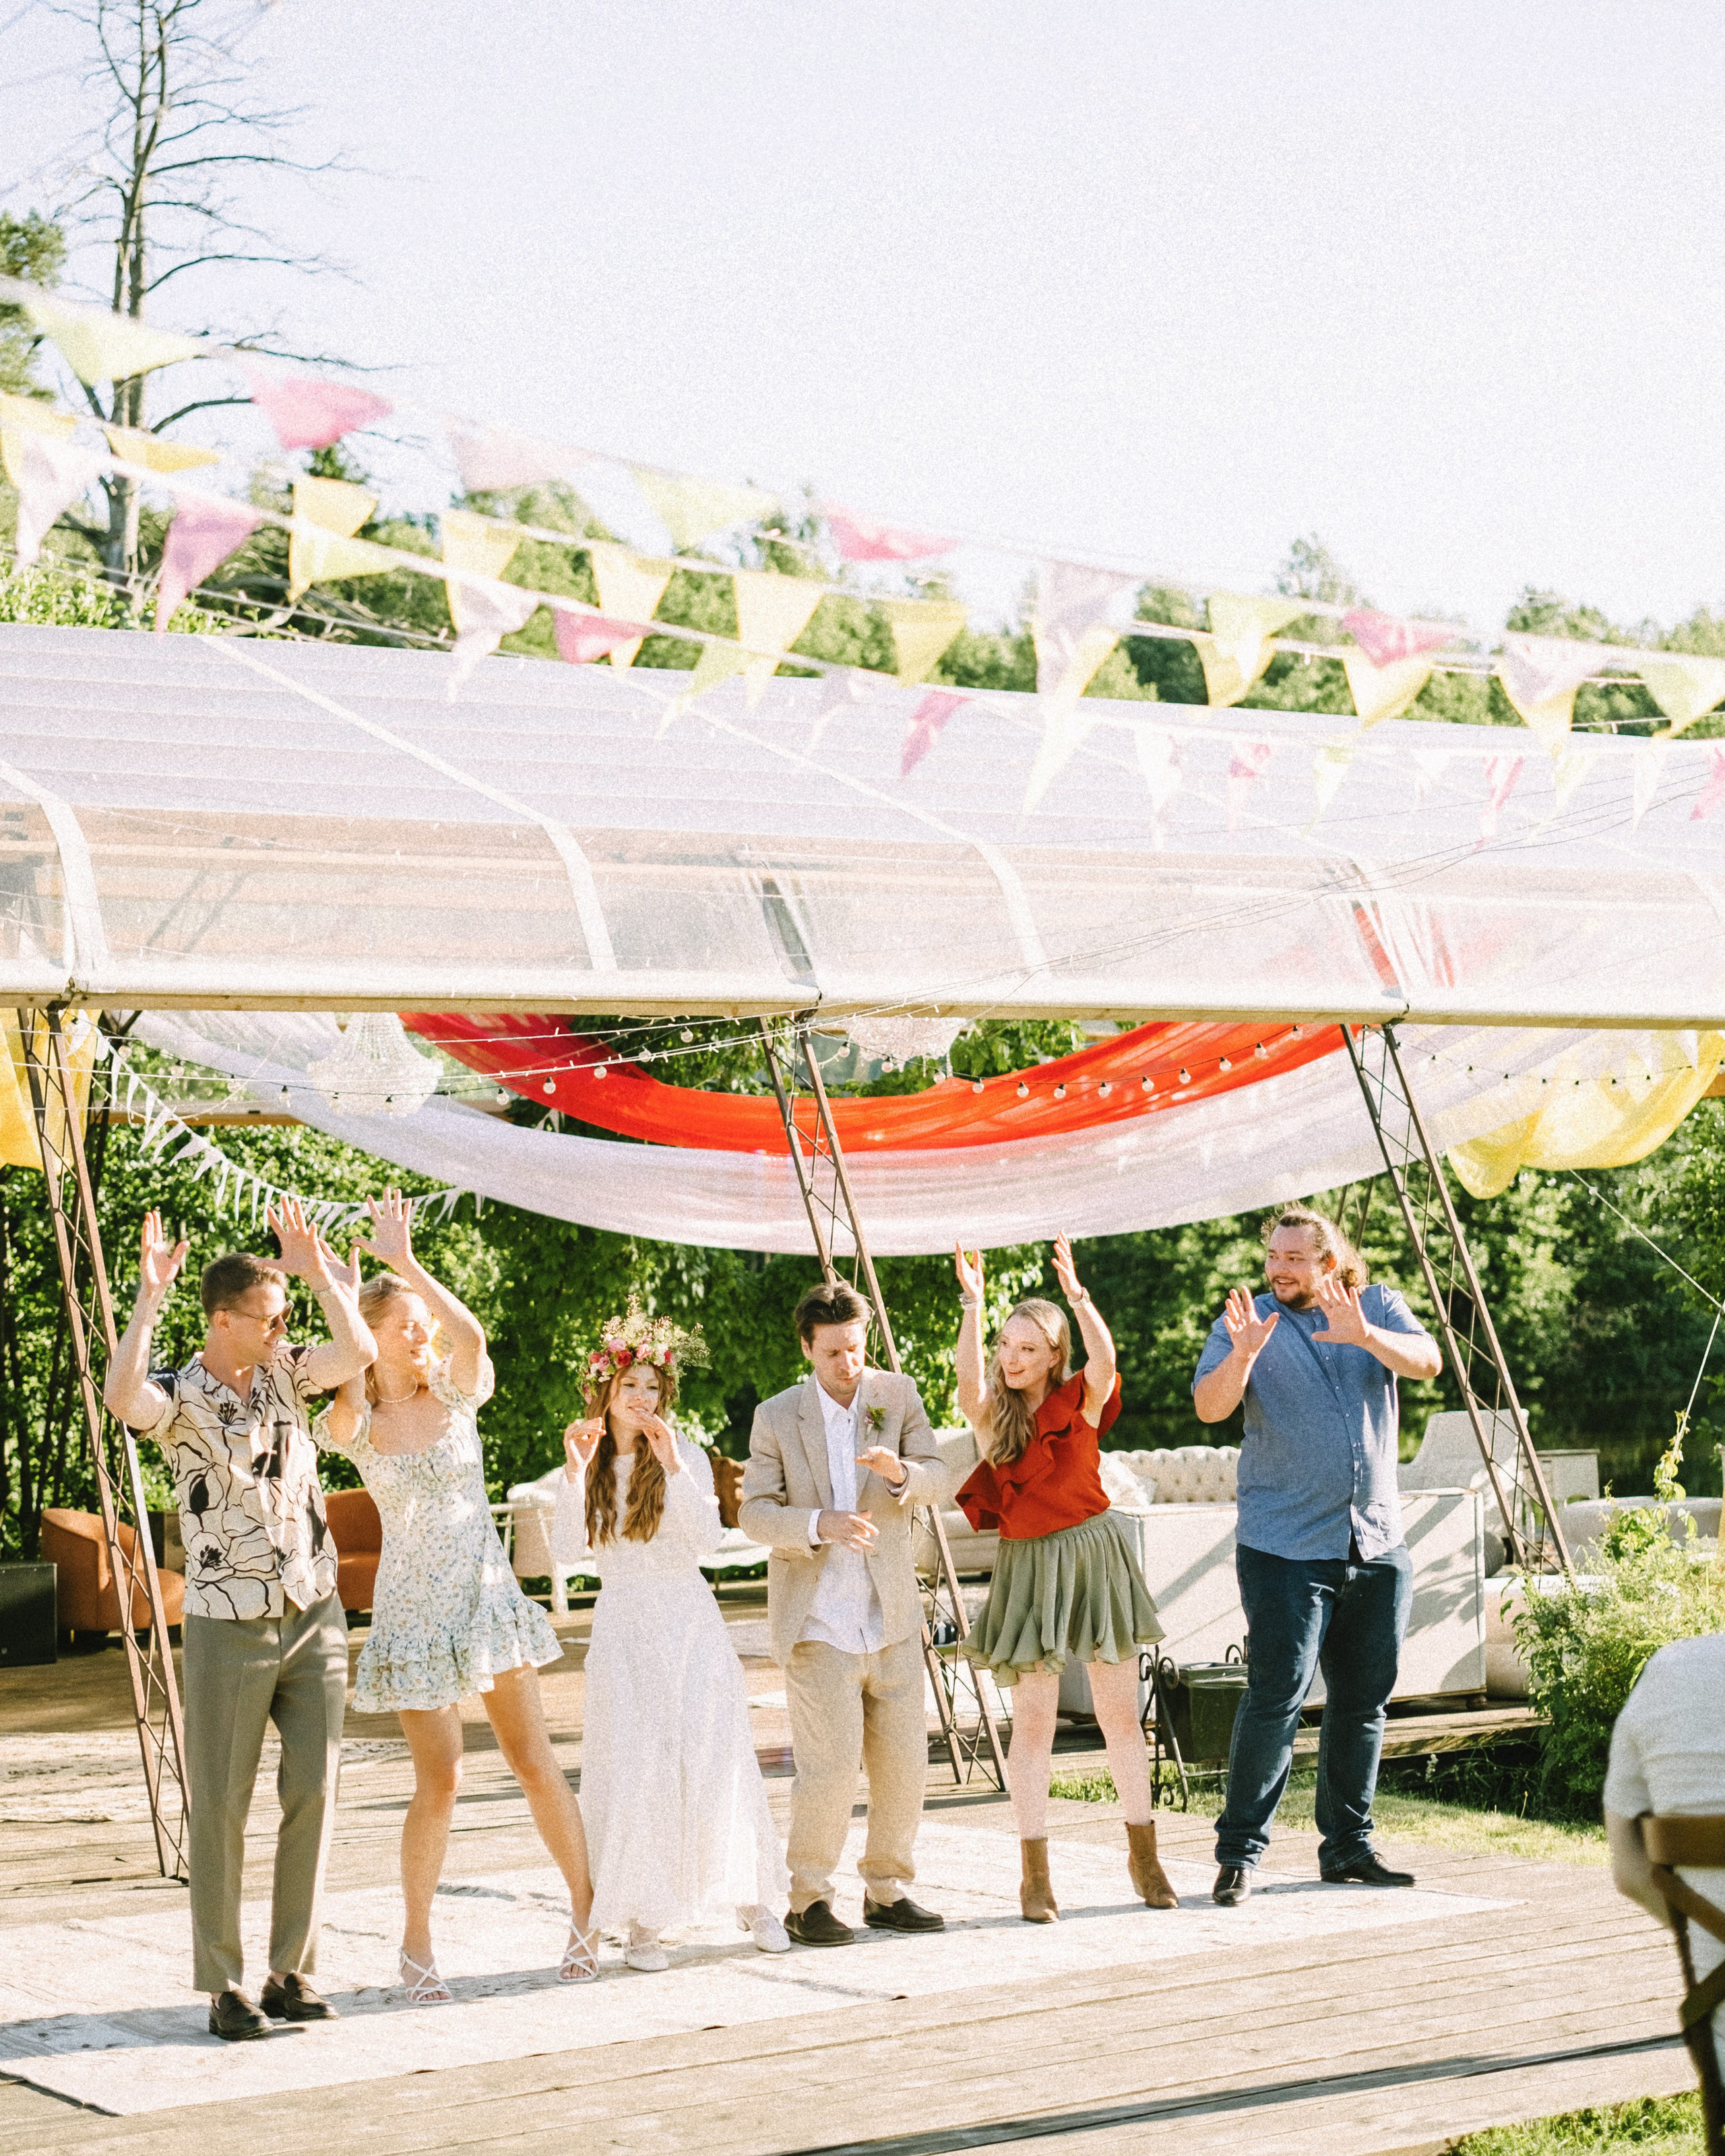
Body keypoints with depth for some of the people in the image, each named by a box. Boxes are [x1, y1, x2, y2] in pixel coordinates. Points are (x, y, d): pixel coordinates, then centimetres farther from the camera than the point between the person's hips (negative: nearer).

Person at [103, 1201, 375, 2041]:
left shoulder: (284, 1373, 6)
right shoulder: (179, 1398, -9)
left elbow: (358, 1351, -9)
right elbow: (122, 1399, -31)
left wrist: (318, 1270, -8)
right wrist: (149, 1297, -30)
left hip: (314, 1617, 5)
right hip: (229, 1627, -5)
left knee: (313, 1792, 3)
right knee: (220, 1806, 1)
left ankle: (291, 1973, 12)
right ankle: (224, 1986, 9)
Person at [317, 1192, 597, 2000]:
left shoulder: (457, 1393, -1)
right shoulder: (355, 1424, -2)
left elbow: (471, 1334, -23)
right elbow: (347, 1396, -28)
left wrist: (405, 1261, -32)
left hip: (487, 1594, 2)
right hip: (414, 1610, -1)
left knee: (535, 1761, 1)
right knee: (439, 1783, -4)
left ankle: (587, 1909, 18)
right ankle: (417, 1943, 12)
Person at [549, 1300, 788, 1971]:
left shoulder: (686, 1456, 2)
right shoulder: (589, 1466, 5)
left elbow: (707, 1538, -11)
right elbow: (566, 1552, -6)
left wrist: (673, 1468, -20)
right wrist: (574, 1474, -15)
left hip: (690, 1624, -1)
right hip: (623, 1630, 1)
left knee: (712, 1759, -3)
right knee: (633, 1767, -5)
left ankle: (751, 1897, 10)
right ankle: (643, 1920, 1)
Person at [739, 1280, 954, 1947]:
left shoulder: (897, 1395, 6)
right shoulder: (776, 1417, 0)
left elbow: (941, 1481, 2)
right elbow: (755, 1512, -4)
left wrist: (900, 1471, -21)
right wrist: (820, 1524, -22)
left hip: (892, 1616, 4)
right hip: (818, 1621, -3)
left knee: (904, 1762, 5)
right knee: (831, 1763, -12)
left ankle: (887, 1892, 21)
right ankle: (807, 1901, 2)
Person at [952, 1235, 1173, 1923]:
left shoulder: (1082, 1401, -1)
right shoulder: (992, 1414, 0)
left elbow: (1104, 1360, -23)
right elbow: (969, 1383, -22)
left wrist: (1077, 1294, -36)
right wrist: (972, 1305, -32)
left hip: (1094, 1551, 0)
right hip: (1027, 1564, 0)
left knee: (1120, 1713, 6)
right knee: (1033, 1721, -2)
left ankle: (1143, 1855, 20)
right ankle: (1035, 1875, 3)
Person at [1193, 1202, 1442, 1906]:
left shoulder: (1378, 1307, 7)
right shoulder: (1248, 1321, 1)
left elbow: (1427, 1362, -12)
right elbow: (1209, 1406, -13)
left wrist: (1366, 1337, -31)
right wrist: (1243, 1354, -32)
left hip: (1377, 1544, 4)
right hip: (1286, 1548, -3)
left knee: (1363, 1702, 10)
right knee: (1276, 1696, -12)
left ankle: (1347, 1847, 21)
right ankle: (1238, 1853, -6)